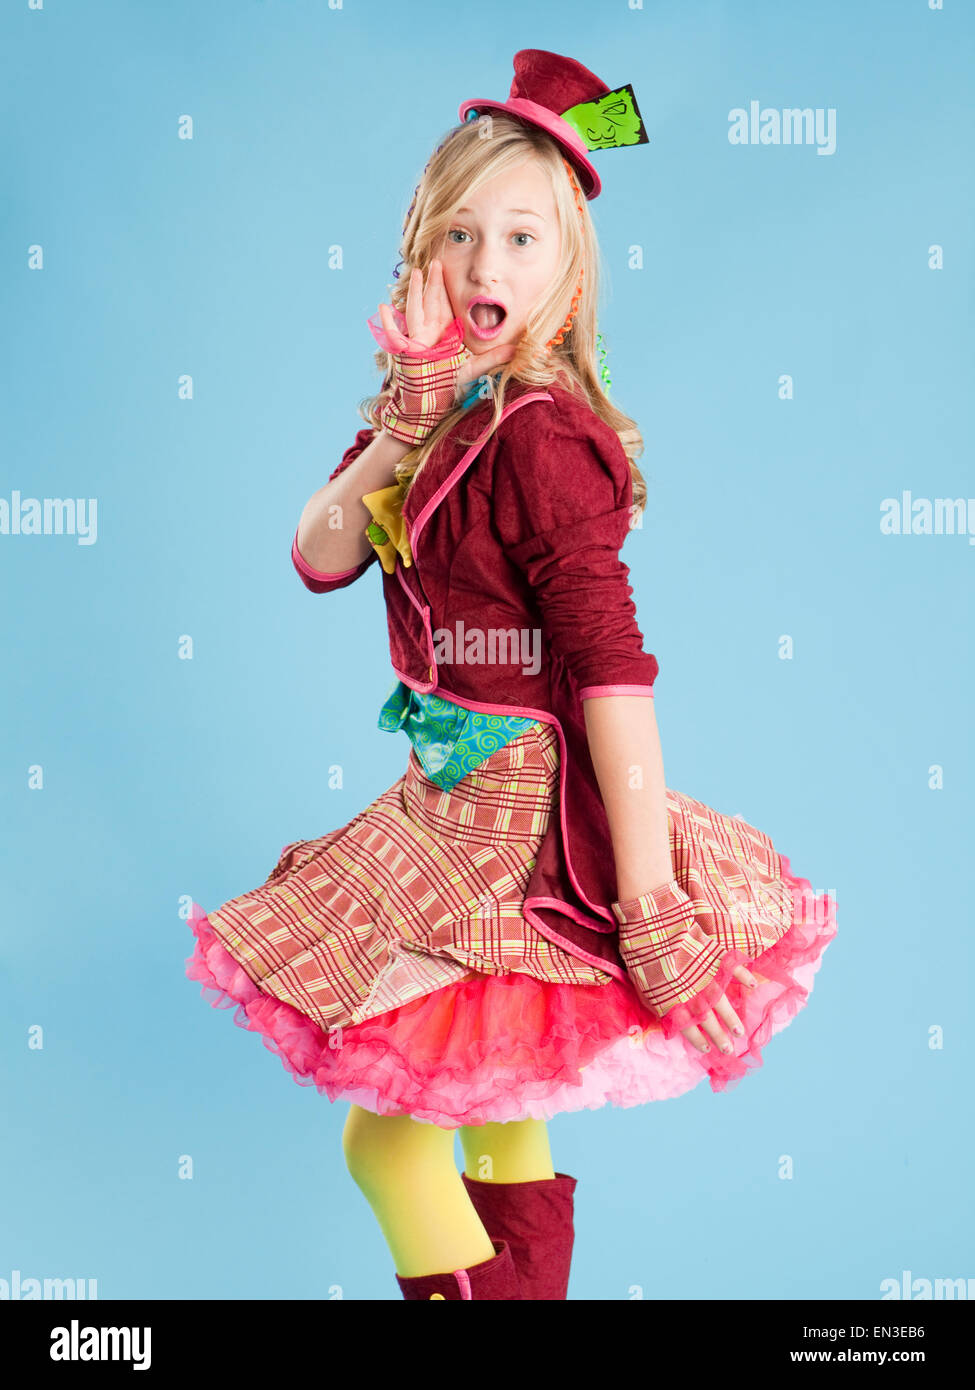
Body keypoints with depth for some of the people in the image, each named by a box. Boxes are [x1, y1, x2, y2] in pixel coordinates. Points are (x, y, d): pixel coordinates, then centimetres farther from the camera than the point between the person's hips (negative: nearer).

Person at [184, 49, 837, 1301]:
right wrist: (387, 450, -15)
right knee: (499, 1120, 22)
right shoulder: (435, 414, 7)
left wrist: (651, 892, -26)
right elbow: (318, 560, 3)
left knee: (388, 1134, -1)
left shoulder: (539, 435, -19)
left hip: (524, 805, -9)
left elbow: (609, 660, -24)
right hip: (458, 793, 9)